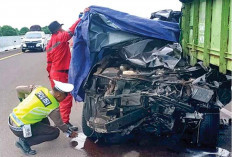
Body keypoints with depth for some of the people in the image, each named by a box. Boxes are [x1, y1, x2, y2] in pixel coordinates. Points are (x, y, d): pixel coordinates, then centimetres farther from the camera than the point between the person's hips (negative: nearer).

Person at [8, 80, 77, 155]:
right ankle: (25, 142, -4)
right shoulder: (53, 108, -16)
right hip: (19, 129, -8)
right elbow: (60, 124, 1)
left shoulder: (40, 89, -1)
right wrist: (69, 133, 20)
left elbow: (18, 89, 10)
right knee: (55, 132, -3)